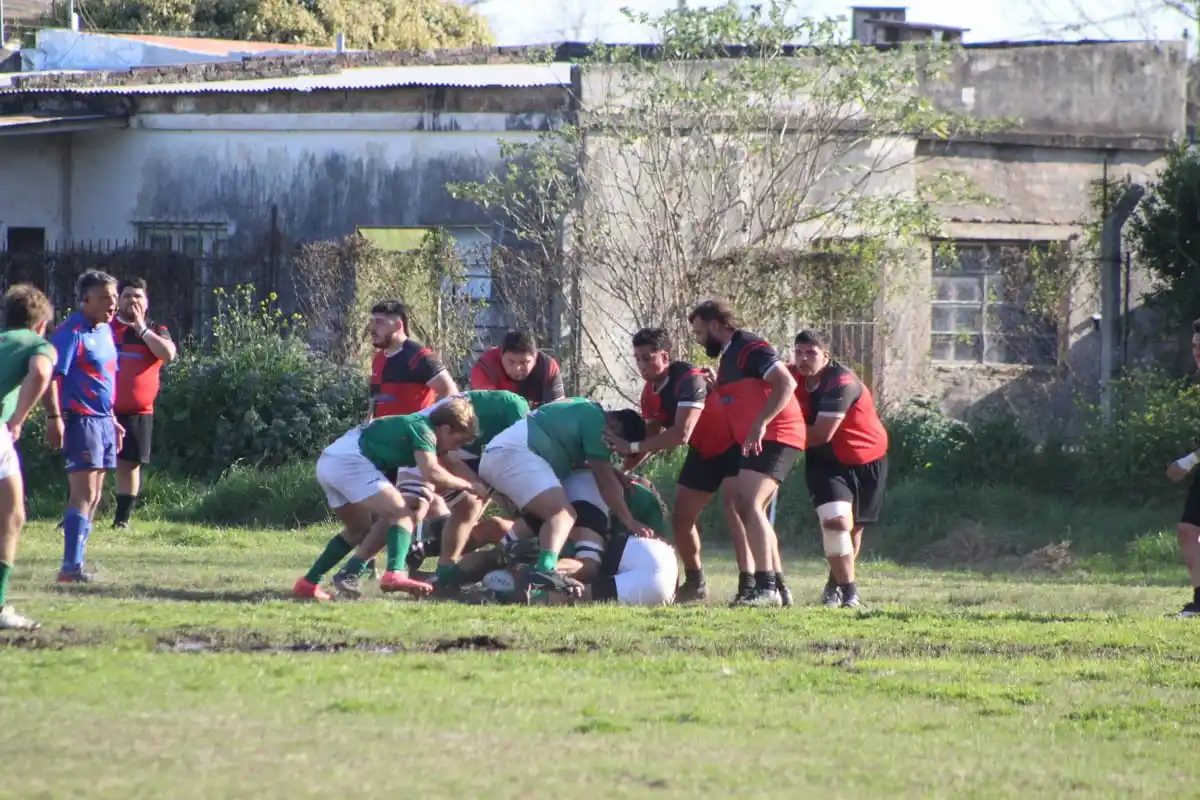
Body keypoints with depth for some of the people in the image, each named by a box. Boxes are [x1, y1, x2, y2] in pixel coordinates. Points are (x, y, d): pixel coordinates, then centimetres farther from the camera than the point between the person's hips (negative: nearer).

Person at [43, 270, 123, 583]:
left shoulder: (105, 331, 15)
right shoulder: (72, 332, -13)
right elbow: (51, 376, -19)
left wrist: (112, 419, 25)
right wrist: (54, 417, -26)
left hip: (103, 421, 9)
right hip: (81, 419, -9)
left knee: (93, 496, 10)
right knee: (84, 493, -13)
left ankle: (76, 562, 14)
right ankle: (71, 567, -15)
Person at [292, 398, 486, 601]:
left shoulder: (415, 424, 23)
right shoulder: (423, 430, -6)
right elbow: (432, 473, -20)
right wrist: (468, 485, -9)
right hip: (350, 462, -10)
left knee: (361, 530, 26)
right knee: (402, 515, -12)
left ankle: (307, 583, 26)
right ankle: (394, 575, -34)